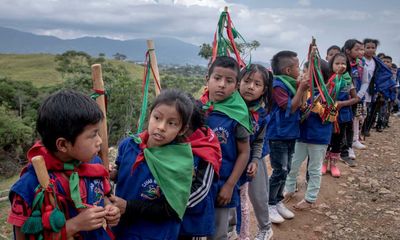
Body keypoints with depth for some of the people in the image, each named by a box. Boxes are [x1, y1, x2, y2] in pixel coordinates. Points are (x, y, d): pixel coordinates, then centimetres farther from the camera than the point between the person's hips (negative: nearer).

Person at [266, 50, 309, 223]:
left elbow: (299, 107, 12)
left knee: (286, 170, 15)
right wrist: (301, 90, -19)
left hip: (290, 134, 9)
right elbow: (290, 108, -20)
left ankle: (278, 202, 29)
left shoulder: (291, 83, 7)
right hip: (278, 135, -9)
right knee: (280, 171, -4)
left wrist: (302, 89, 3)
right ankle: (269, 205, 12)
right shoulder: (278, 85, -18)